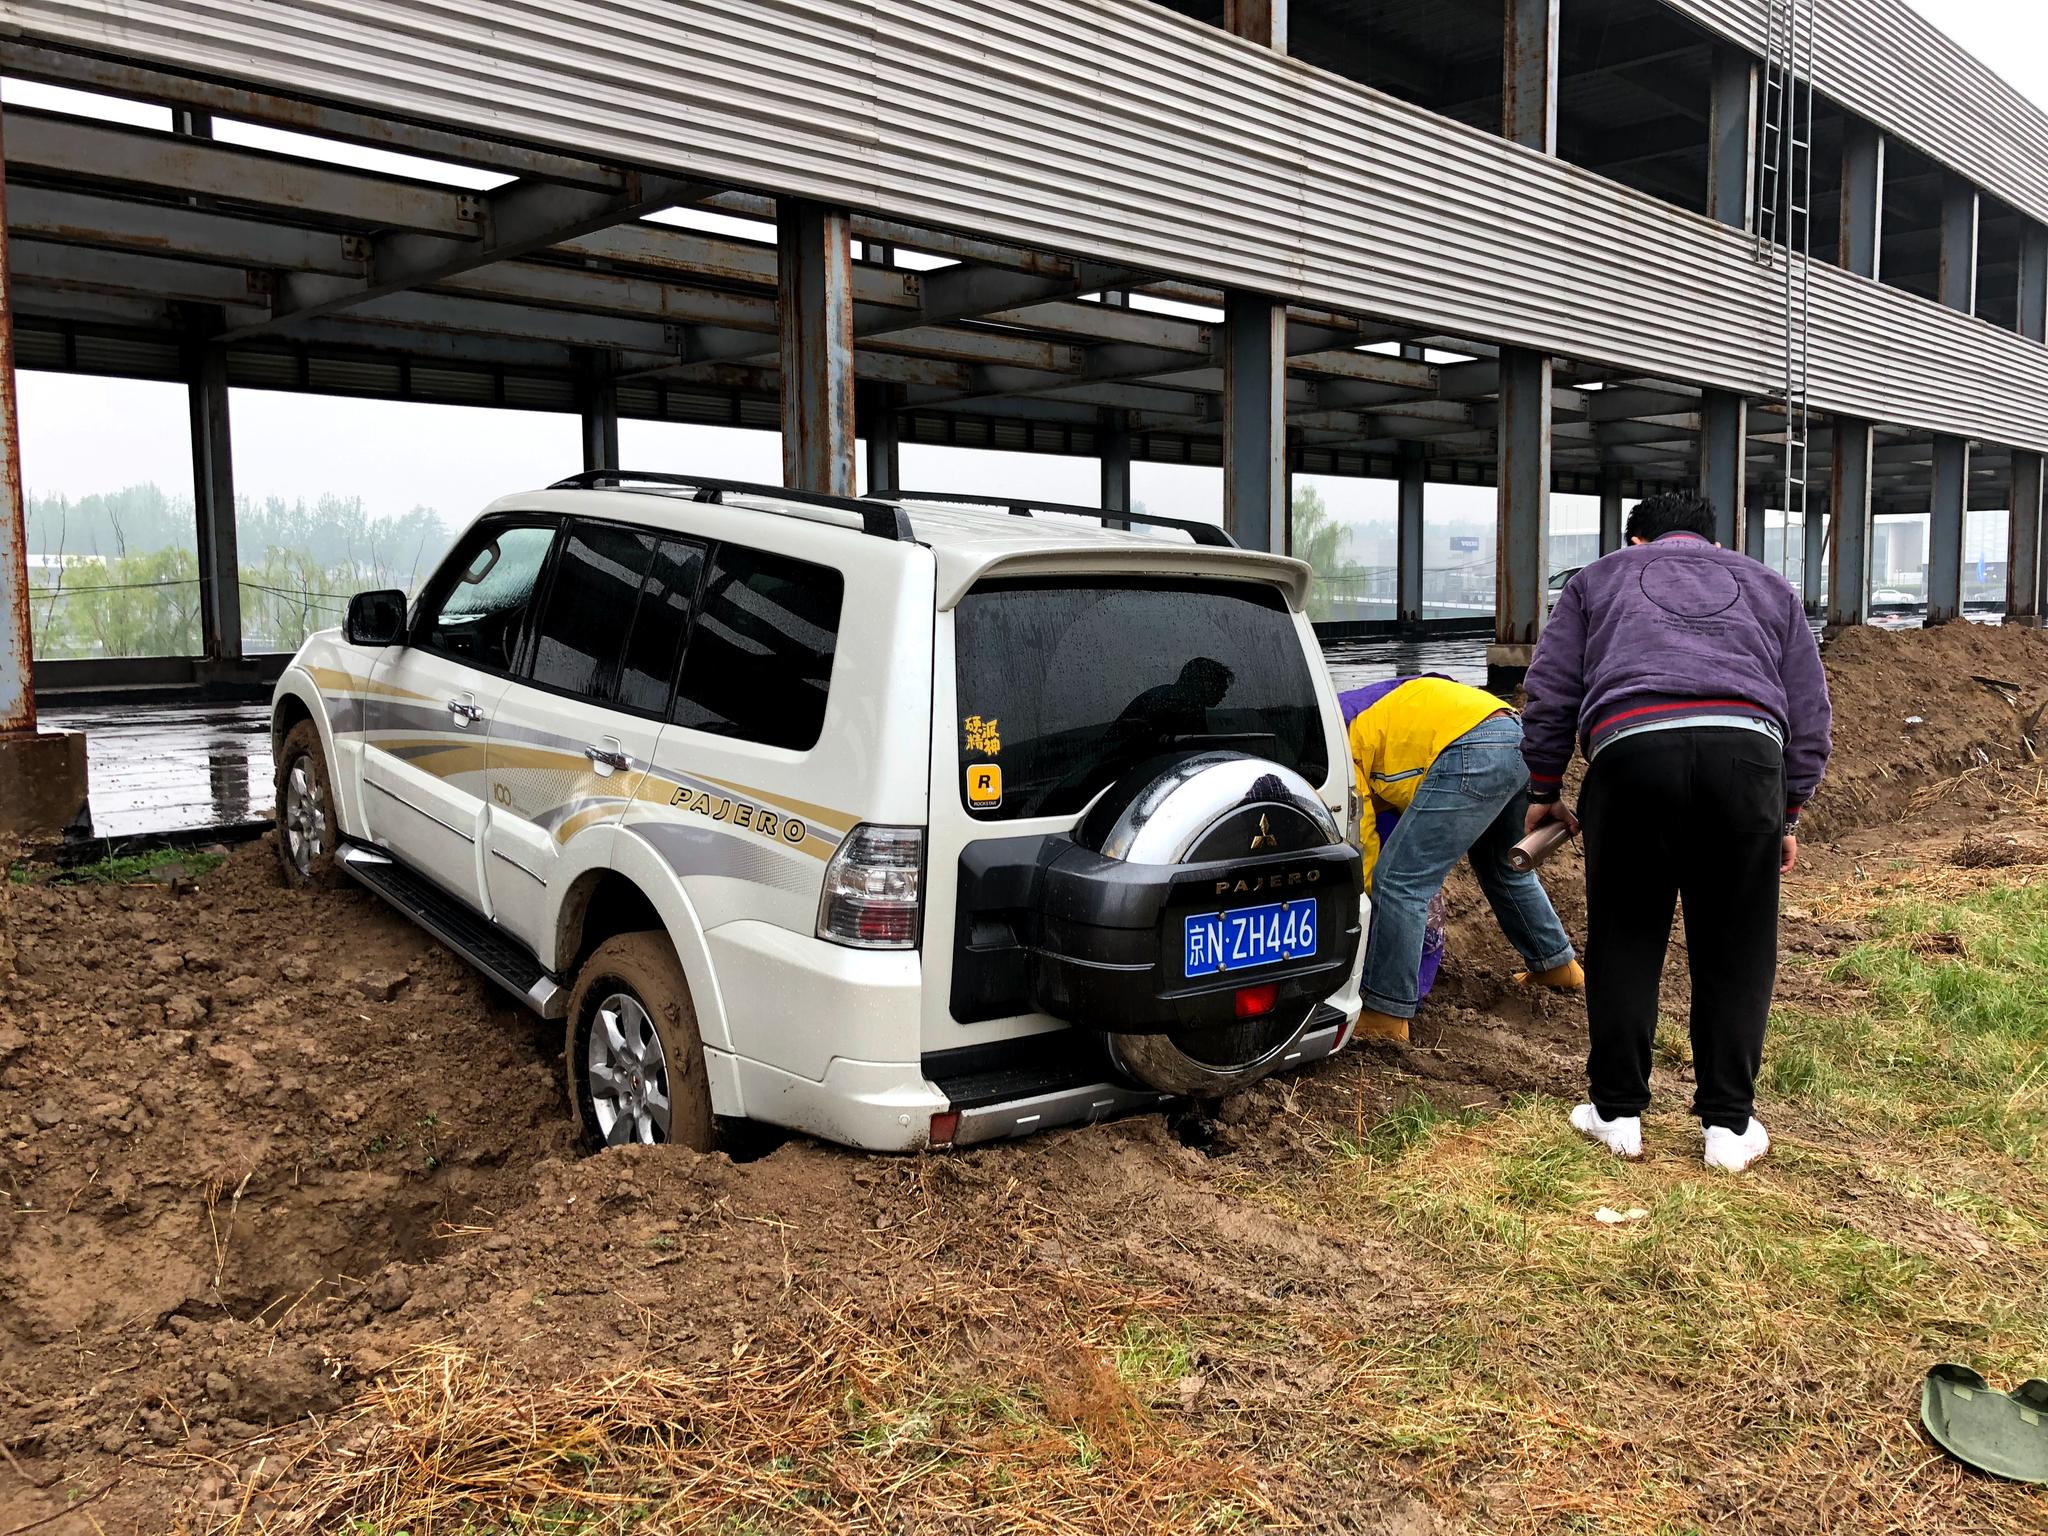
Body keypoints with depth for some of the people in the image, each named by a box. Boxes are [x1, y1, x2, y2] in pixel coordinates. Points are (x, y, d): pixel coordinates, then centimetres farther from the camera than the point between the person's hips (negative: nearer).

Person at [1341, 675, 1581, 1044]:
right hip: (1518, 737, 10)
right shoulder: (1361, 712, 31)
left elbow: (1355, 839, 2)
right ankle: (1557, 965, 49)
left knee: (1399, 881, -6)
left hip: (1471, 753, -10)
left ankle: (1386, 1016, -2)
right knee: (1505, 868, 33)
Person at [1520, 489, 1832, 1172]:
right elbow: (1810, 711, 25)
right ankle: (1729, 1124, 17)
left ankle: (1617, 1113, 18)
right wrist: (1790, 813, 30)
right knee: (1736, 951, 11)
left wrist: (1543, 792, 28)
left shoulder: (1598, 577, 28)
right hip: (1748, 753, 1)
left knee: (1624, 942, 11)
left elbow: (1550, 694, 21)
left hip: (1631, 751, -1)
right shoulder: (1767, 584, 32)